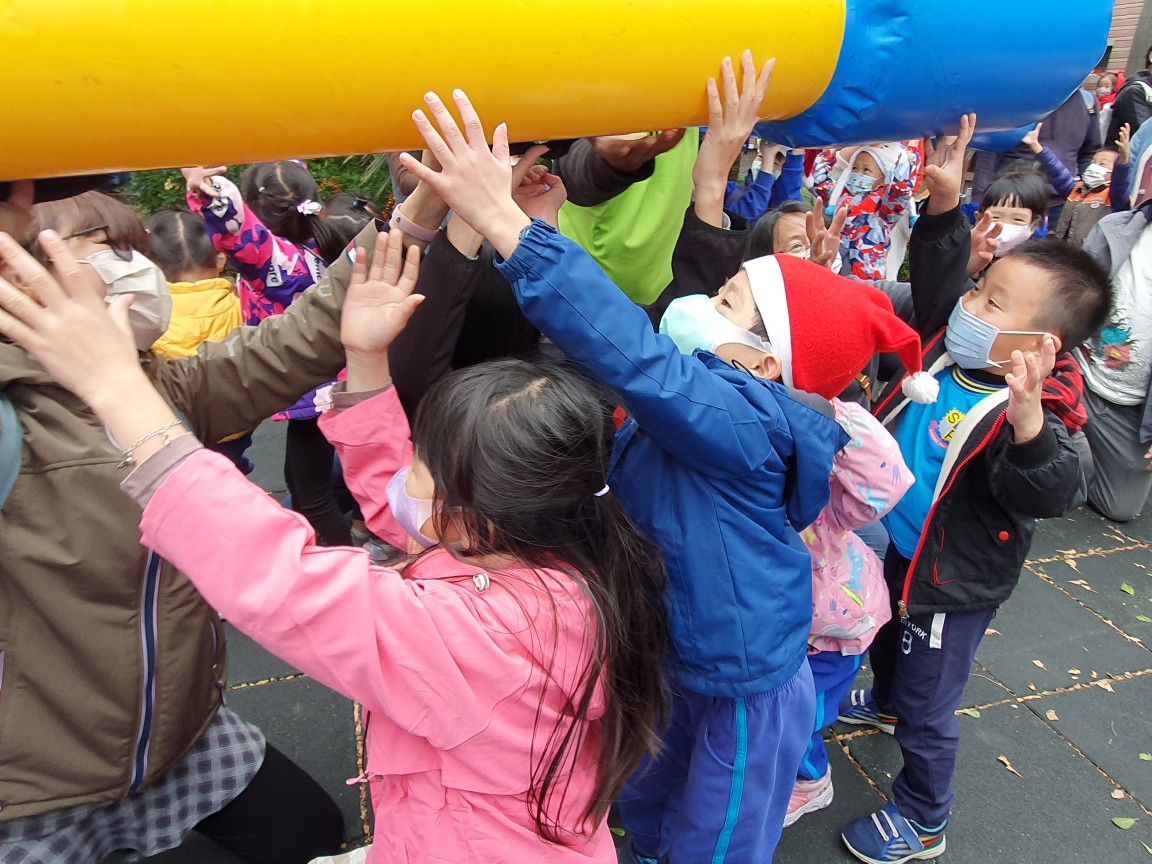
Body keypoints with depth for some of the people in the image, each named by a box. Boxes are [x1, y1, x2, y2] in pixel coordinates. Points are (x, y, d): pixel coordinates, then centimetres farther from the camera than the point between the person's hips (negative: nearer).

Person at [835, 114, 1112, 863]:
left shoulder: (1031, 417, -33)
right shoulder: (951, 342, -13)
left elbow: (1053, 495, -48)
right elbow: (938, 272, 0)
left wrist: (1027, 423, -66)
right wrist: (945, 202, -13)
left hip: (951, 583, -7)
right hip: (894, 550, 8)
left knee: (929, 706, 13)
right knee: (885, 638, 35)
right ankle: (884, 703, 68)